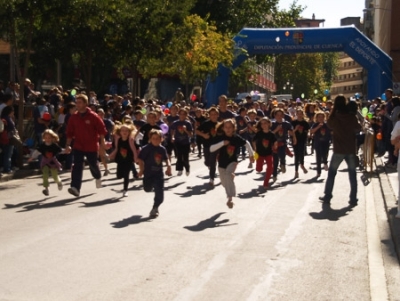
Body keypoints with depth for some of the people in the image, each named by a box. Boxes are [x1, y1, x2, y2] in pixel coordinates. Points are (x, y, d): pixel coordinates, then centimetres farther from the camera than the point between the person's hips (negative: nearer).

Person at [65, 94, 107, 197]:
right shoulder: (73, 117, 0)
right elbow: (70, 132, 6)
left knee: (93, 164, 14)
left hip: (92, 146, -2)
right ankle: (75, 188, -14)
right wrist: (68, 145, 4)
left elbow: (102, 129, -5)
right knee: (77, 166, -9)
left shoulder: (93, 116, -10)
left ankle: (98, 177, 47)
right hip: (78, 146, 2)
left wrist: (102, 142, -5)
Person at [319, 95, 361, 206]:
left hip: (338, 150, 0)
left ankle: (327, 197, 14)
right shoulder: (352, 117, -7)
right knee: (352, 174, 8)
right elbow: (358, 128, 7)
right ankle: (353, 199, 8)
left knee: (331, 173, 12)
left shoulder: (333, 118, -7)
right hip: (351, 149, 0)